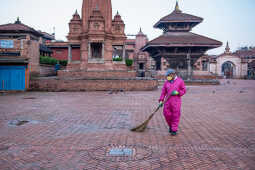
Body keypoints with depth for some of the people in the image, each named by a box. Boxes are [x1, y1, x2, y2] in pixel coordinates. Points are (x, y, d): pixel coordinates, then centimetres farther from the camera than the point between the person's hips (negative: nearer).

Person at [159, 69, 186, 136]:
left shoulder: (180, 81, 1)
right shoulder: (166, 82, 9)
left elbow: (183, 90, 2)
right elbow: (163, 92, 8)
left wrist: (177, 92, -15)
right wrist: (161, 101, 1)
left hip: (176, 101, -3)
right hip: (168, 101, 3)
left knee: (176, 116, -2)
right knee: (167, 114, 1)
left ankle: (174, 130, 7)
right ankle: (171, 126, 27)